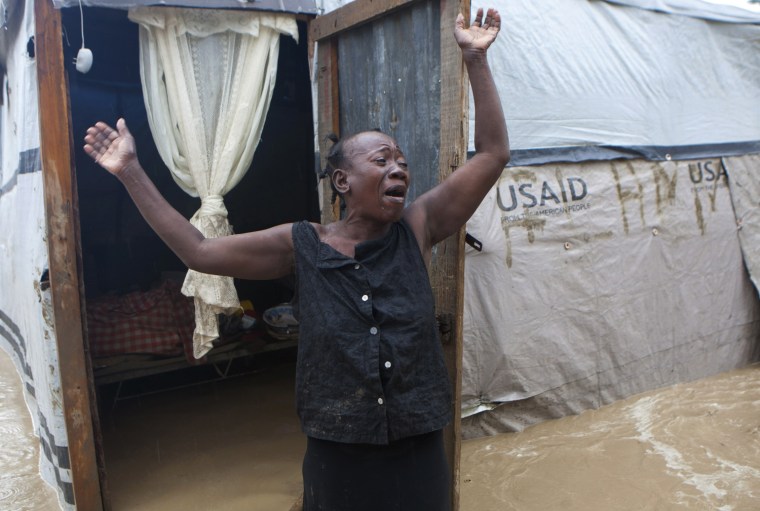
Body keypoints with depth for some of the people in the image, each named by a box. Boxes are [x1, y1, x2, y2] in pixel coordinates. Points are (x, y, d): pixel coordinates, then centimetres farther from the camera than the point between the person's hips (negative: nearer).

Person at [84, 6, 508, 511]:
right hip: (337, 454, -1)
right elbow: (200, 252, -4)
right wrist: (131, 172, -4)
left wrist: (476, 59, -10)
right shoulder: (301, 245, -7)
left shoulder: (417, 230, -5)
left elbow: (493, 153, -6)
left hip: (420, 452, 1)